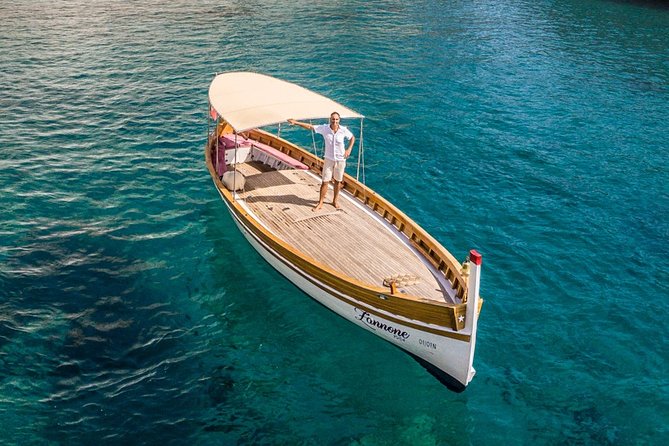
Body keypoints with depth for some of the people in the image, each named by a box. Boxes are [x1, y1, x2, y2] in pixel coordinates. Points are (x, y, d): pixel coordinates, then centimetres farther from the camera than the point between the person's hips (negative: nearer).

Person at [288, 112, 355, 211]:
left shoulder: (343, 130, -12)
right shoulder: (324, 128, -13)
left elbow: (352, 137, 5)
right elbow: (310, 127, -11)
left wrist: (349, 149, -8)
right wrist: (296, 122, -18)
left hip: (340, 159, 0)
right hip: (329, 159, 0)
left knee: (338, 181, 13)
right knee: (325, 181, 1)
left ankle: (335, 201, 32)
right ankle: (320, 203, 14)